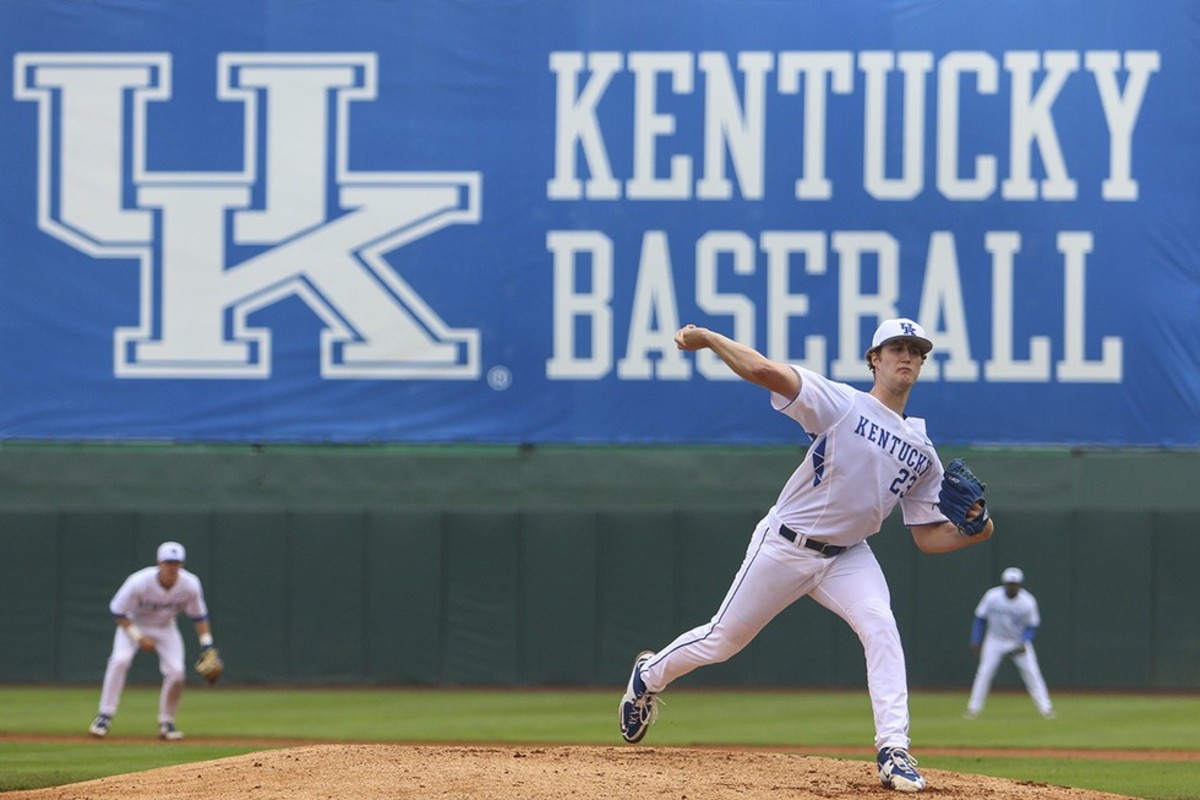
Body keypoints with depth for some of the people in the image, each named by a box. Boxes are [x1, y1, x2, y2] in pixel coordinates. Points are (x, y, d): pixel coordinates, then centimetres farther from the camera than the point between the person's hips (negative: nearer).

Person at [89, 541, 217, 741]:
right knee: (120, 659, -28)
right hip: (132, 624, -3)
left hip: (165, 627, 3)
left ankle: (166, 724, 4)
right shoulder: (139, 582, -31)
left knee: (176, 671, -16)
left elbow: (199, 616, -5)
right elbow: (118, 612, -21)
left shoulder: (190, 585, -22)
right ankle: (105, 715, -20)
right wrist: (138, 637, -27)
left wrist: (206, 647, -13)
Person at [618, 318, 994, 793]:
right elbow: (765, 371, -24)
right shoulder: (842, 405, -12)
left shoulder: (923, 454, 4)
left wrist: (975, 531, -14)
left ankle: (894, 752, -27)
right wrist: (708, 339, -34)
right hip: (785, 547, -3)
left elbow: (929, 538, 4)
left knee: (880, 626, -24)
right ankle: (649, 676, 39)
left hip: (846, 557, 3)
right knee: (722, 639, 8)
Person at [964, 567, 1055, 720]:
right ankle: (973, 708, 2)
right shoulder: (992, 597, -18)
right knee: (985, 672, -8)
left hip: (1020, 642, 0)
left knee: (1031, 672, -8)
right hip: (995, 640, 0)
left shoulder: (1028, 602, -19)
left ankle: (1045, 708, -2)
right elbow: (980, 619, -6)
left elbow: (1032, 626, -8)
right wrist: (975, 641, -8)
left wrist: (1024, 644, -24)